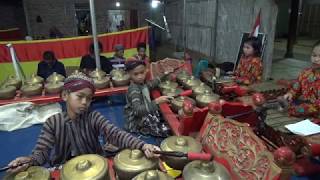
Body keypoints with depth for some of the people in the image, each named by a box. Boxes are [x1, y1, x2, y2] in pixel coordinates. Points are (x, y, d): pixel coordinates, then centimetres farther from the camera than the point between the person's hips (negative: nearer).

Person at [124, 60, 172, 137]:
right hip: (136, 122, -9)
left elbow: (151, 84, 24)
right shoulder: (134, 90, -29)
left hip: (146, 114, 9)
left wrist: (162, 77, 32)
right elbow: (138, 110, -42)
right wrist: (156, 102, -50)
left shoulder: (142, 83, -2)